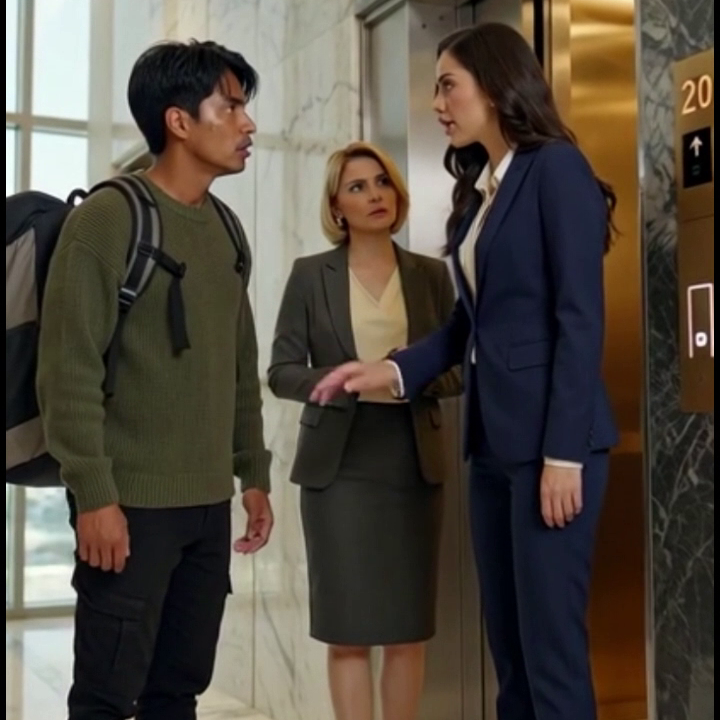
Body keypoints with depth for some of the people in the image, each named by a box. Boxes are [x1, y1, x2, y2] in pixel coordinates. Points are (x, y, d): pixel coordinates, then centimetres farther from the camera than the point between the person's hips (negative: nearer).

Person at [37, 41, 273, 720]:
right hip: (132, 501, -6)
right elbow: (69, 370, -13)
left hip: (209, 503, 7)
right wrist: (93, 492, -17)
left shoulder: (225, 229, 13)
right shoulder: (106, 218, -8)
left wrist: (253, 474, 15)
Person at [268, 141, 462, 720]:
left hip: (413, 466, 2)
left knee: (409, 628, 6)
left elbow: (458, 370, 7)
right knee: (347, 630, 1)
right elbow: (282, 372, -1)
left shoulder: (432, 275, 8)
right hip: (338, 467, -2)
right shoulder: (310, 275, 2)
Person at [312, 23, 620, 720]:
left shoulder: (555, 167, -7)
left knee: (551, 643, -2)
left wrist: (563, 452, -17)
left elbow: (580, 318, -13)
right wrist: (394, 369, 1)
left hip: (550, 437, -8)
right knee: (507, 642, 13)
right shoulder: (477, 188, 17)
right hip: (493, 438, 8)